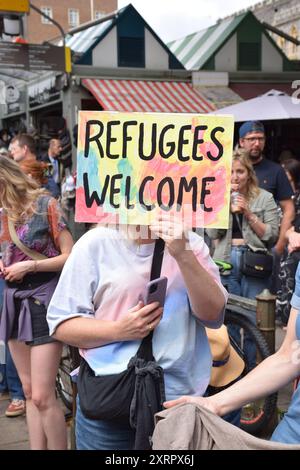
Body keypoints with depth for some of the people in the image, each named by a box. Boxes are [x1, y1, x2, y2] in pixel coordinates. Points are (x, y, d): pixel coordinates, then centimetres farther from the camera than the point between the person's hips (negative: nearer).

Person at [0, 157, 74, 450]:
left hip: (44, 298, -7)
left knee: (42, 396, -8)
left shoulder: (45, 205, -10)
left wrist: (30, 266, -19)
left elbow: (70, 256, -11)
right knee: (29, 392, 11)